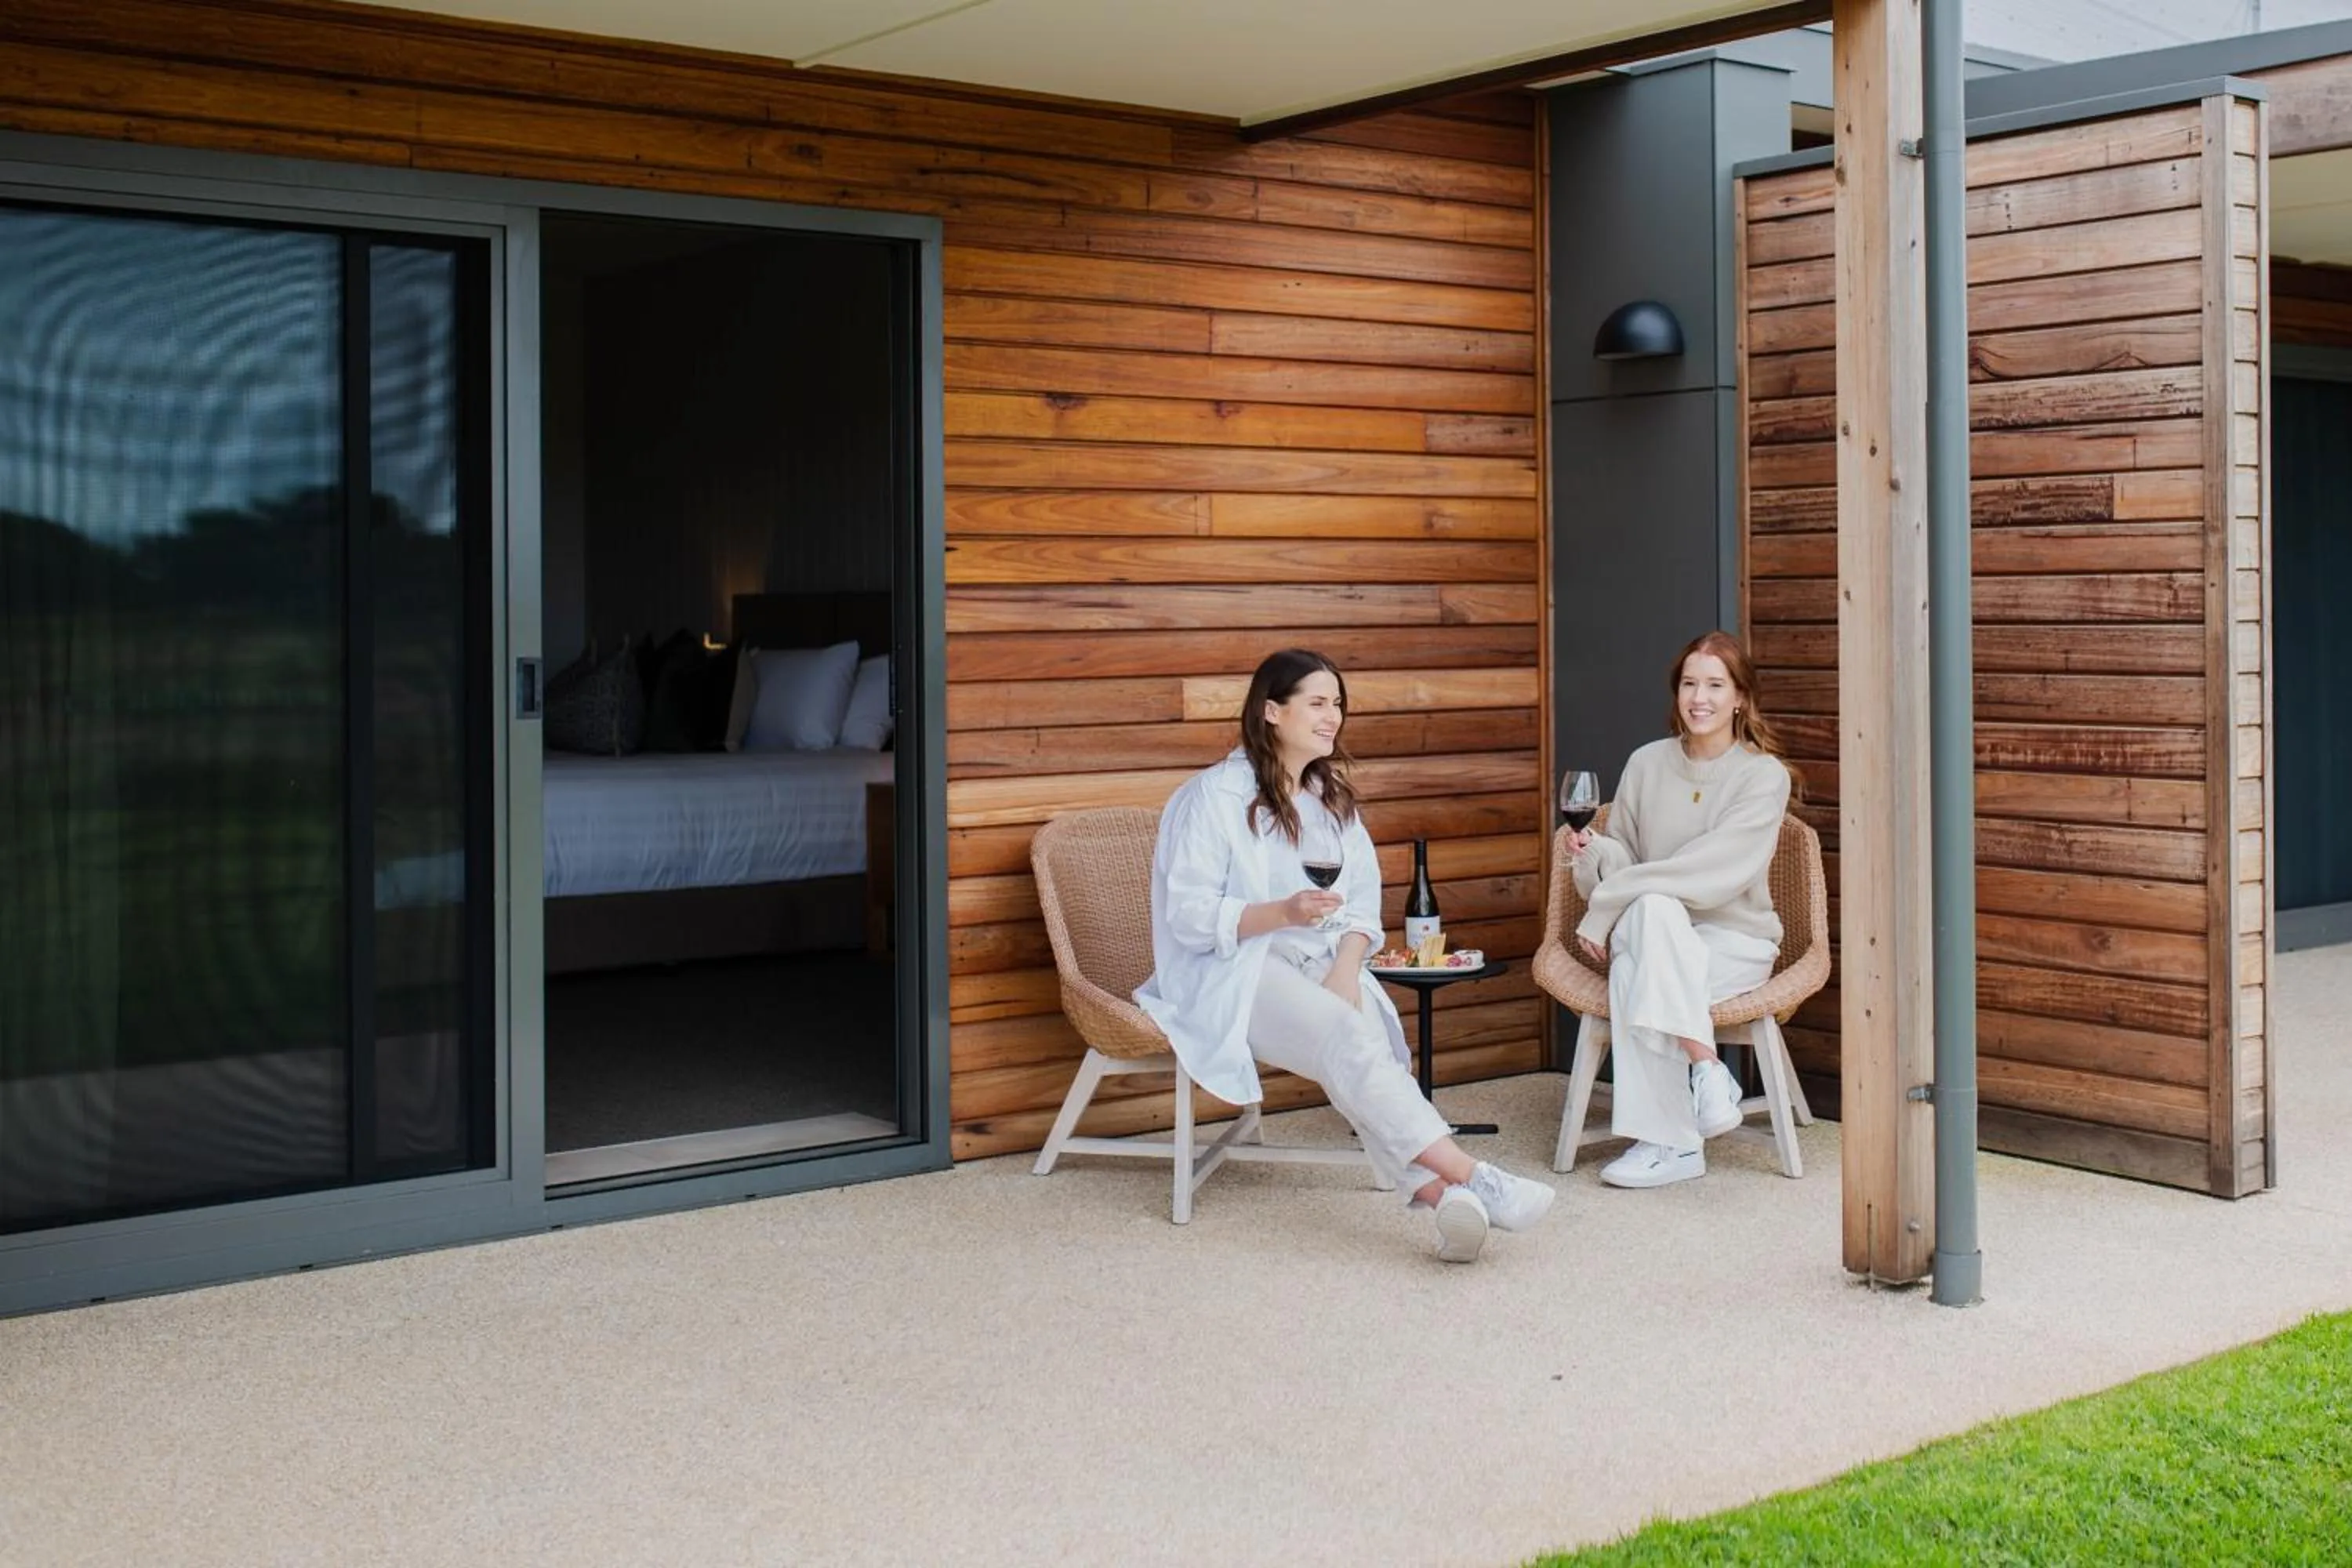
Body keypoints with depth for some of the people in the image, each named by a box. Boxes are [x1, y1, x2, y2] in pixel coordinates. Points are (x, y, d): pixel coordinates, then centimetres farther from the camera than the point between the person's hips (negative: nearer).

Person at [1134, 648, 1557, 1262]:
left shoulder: (1332, 797, 15)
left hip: (1319, 962, 5)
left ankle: (1434, 1190, -51)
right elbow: (1188, 915, -13)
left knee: (1366, 1039, -29)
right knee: (1343, 1033, -33)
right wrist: (1283, 913, -28)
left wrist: (1346, 971, -12)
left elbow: (1362, 903, 9)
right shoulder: (1216, 795, -6)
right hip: (1232, 972, -5)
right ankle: (1469, 1177, -46)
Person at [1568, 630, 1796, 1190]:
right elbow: (1621, 862, 11)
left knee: (1632, 977, -35)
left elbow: (1712, 872, -17)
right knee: (1654, 909, -36)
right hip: (1650, 933, 3)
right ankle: (1706, 1067, -35)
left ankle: (1667, 1141, -35)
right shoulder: (1647, 764, 8)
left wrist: (1605, 907, -19)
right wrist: (1596, 852, -15)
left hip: (1734, 940, -3)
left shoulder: (1764, 776, -5)